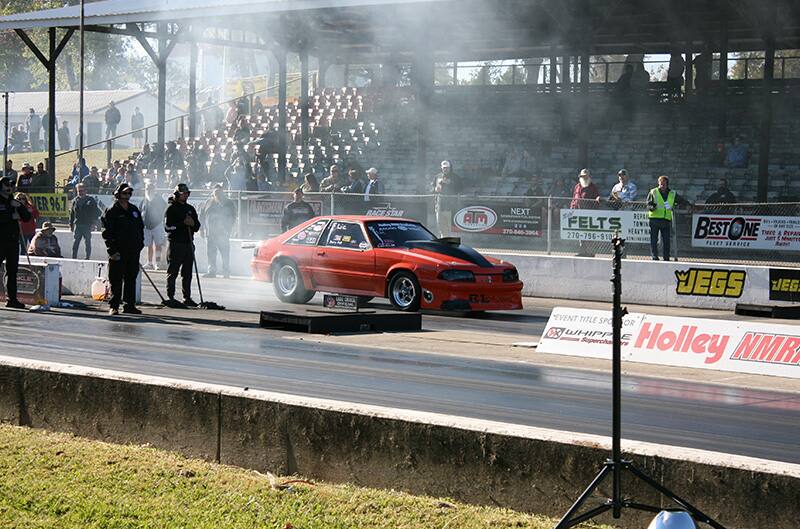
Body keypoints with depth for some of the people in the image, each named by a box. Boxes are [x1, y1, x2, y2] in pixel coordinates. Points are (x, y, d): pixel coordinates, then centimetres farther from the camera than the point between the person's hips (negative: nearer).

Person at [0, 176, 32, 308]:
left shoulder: (14, 202, 17)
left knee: (12, 270, 6)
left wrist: (20, 207, -3)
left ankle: (11, 299, 9)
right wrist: (11, 216, -15)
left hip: (13, 240, 6)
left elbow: (27, 218, 11)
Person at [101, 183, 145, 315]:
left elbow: (141, 228, 22)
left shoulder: (134, 210, 15)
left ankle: (129, 305, 15)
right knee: (116, 280, -3)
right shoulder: (112, 211, -4)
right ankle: (113, 306, 1)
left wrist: (140, 244, 12)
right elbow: (107, 233, -8)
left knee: (131, 278, 9)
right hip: (118, 252, -6)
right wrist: (112, 251, -14)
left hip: (133, 251, 6)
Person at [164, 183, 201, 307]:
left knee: (187, 273, 8)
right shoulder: (171, 209, -2)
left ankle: (187, 298, 12)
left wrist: (193, 224, -6)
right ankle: (170, 297, -1)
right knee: (173, 272, -3)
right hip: (175, 244, -6)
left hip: (188, 243, 6)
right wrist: (183, 223, -17)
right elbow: (167, 226, -11)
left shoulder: (190, 208, 17)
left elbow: (197, 226, 17)